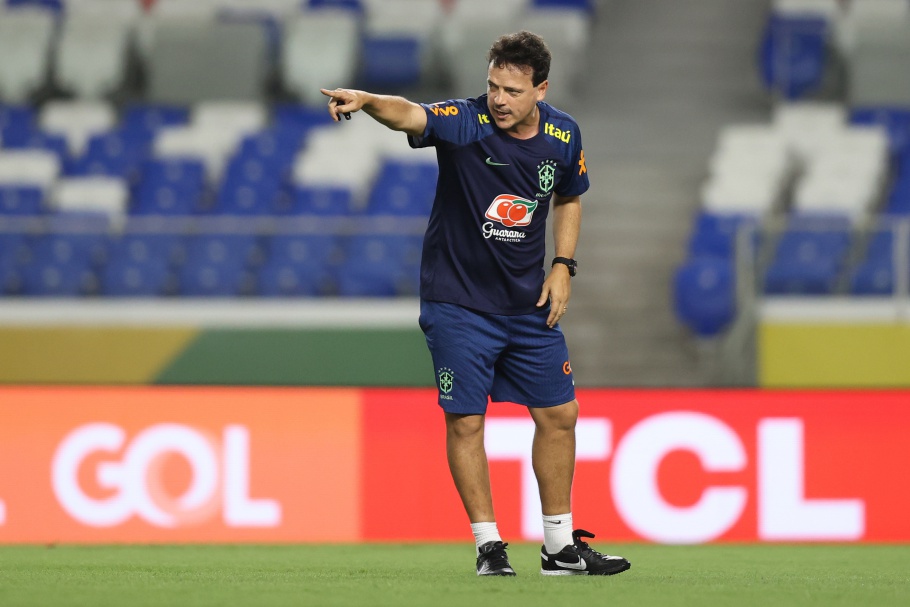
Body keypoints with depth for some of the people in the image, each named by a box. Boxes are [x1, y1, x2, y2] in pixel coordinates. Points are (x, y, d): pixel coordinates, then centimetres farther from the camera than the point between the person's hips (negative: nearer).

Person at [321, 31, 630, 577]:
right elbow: (409, 115, -38)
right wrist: (366, 100, -60)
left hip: (529, 303, 5)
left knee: (559, 414, 8)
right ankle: (488, 543, 9)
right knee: (466, 420, -4)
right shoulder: (464, 123, -18)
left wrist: (564, 265, 3)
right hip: (458, 302, -4)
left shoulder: (563, 136, -3)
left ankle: (560, 546, 21)